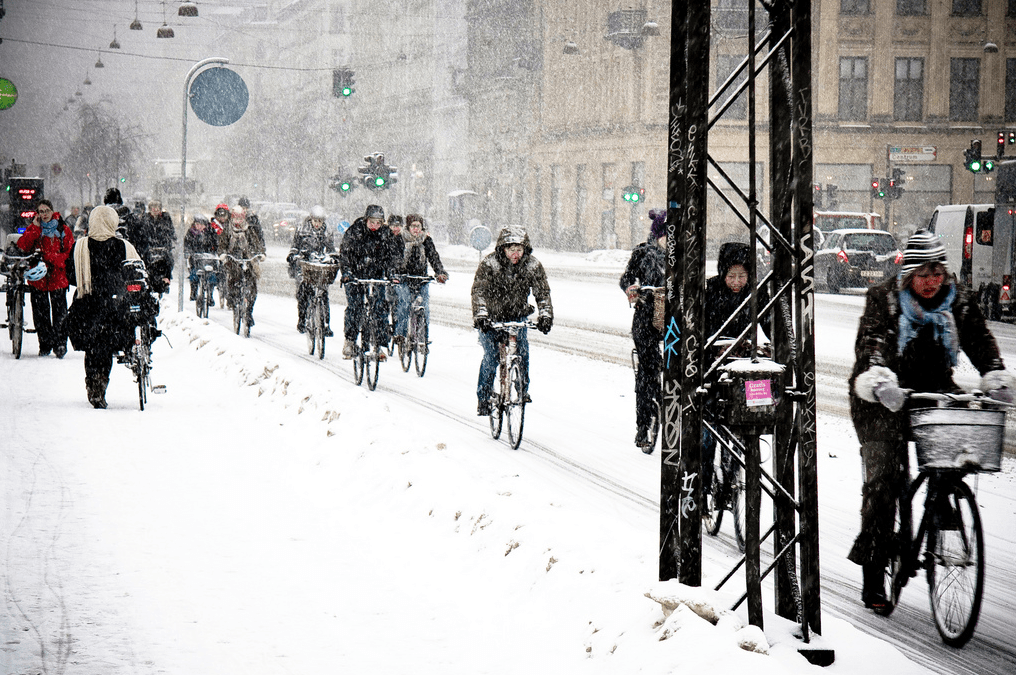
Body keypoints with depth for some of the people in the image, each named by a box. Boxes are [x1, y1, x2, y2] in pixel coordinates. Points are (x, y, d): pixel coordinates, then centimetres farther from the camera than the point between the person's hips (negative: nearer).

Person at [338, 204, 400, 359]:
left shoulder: (386, 235, -1)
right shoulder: (354, 231, -8)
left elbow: (390, 256, 4)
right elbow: (344, 252, -6)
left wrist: (390, 273, -10)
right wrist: (346, 271, -18)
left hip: (377, 277, 2)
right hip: (355, 276, -2)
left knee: (381, 308, -7)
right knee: (354, 307, -10)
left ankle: (380, 345, -1)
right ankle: (350, 341, 3)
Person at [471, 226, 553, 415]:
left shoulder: (533, 266, -12)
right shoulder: (489, 264, -20)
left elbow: (543, 292, -14)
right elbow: (478, 291, -28)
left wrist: (545, 315, -31)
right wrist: (480, 315, -43)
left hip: (518, 316, 2)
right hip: (492, 317, -2)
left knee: (522, 350, -14)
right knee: (491, 356, -14)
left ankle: (523, 389, 9)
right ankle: (483, 397, -1)